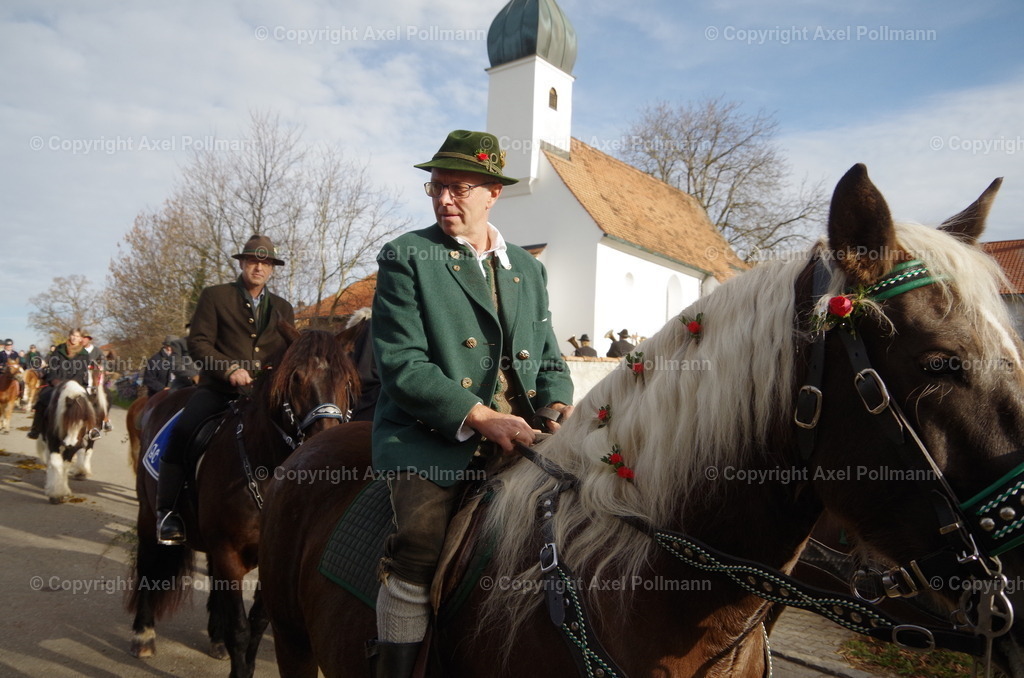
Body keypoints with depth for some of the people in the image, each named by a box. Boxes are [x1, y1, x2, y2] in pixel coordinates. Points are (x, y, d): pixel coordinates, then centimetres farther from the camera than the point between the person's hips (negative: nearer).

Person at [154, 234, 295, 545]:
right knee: (182, 431, -26)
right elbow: (198, 342, -1)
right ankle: (167, 512, -12)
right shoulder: (214, 296, 9)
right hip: (218, 387, -3)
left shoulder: (283, 309, 18)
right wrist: (230, 369, -16)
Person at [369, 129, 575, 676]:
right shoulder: (406, 256, 3)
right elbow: (401, 364, -8)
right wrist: (478, 416, -18)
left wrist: (557, 405, -4)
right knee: (419, 553, -25)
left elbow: (550, 359, 19)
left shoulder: (529, 269, 18)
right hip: (429, 440, -4)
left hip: (516, 440, 5)